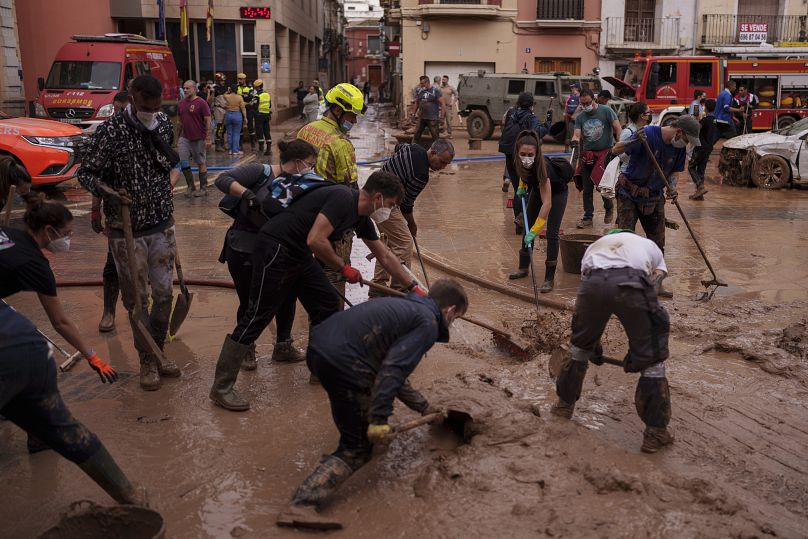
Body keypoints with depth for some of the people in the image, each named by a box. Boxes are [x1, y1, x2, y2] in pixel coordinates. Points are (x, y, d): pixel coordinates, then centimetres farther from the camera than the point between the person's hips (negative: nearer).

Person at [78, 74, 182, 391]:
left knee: (164, 293, 11)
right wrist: (106, 191, -30)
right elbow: (86, 172, -11)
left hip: (162, 225, 5)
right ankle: (147, 361, 20)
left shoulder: (164, 124, 1)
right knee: (136, 299, 5)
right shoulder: (111, 131, -15)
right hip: (127, 230, -4)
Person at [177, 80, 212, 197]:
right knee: (183, 162, -2)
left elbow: (208, 121, -10)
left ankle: (203, 188, 13)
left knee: (201, 163, 3)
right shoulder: (182, 103, 10)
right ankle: (191, 186, 11)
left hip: (199, 139, -5)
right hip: (185, 138, 5)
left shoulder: (201, 103, -8)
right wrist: (179, 138, 17)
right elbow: (180, 122, 17)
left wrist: (208, 139, -14)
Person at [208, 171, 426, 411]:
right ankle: (221, 388, -1)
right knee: (257, 318, -8)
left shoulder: (361, 217, 11)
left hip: (299, 255, 10)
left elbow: (385, 256, 21)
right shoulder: (343, 199, -19)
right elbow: (316, 240, -27)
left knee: (327, 305, 9)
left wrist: (414, 287, 24)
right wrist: (343, 267, -13)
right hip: (275, 250, -10)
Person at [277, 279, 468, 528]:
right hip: (342, 361, -9)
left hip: (318, 345, 9)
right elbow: (393, 369, -13)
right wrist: (379, 419, -14)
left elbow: (390, 367, 34)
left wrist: (425, 407, 39)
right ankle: (302, 503, -11)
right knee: (357, 450, 3)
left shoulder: (404, 305, 27)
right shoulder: (428, 324, 1)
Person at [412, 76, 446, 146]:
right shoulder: (419, 90, 7)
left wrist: (442, 117, -15)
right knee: (417, 135, 7)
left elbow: (443, 104, -9)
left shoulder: (435, 91, -8)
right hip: (421, 118, 5)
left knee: (436, 137, -1)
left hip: (432, 118, -5)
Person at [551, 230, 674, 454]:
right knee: (652, 357, 15)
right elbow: (648, 297, 29)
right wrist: (636, 352, 35)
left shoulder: (595, 245, 43)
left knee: (580, 344, 29)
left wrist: (595, 345, 52)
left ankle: (564, 404, 43)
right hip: (632, 283, -2)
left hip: (592, 282, 2)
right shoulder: (650, 247, 40)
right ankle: (655, 432, 20)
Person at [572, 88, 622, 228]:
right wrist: (575, 139, -26)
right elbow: (577, 134, -1)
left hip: (605, 152, -4)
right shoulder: (580, 117, 9)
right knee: (587, 188, 5)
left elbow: (617, 128, -6)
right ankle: (588, 217, 15)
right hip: (587, 154, 5)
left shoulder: (606, 111, -4)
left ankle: (609, 208, 21)